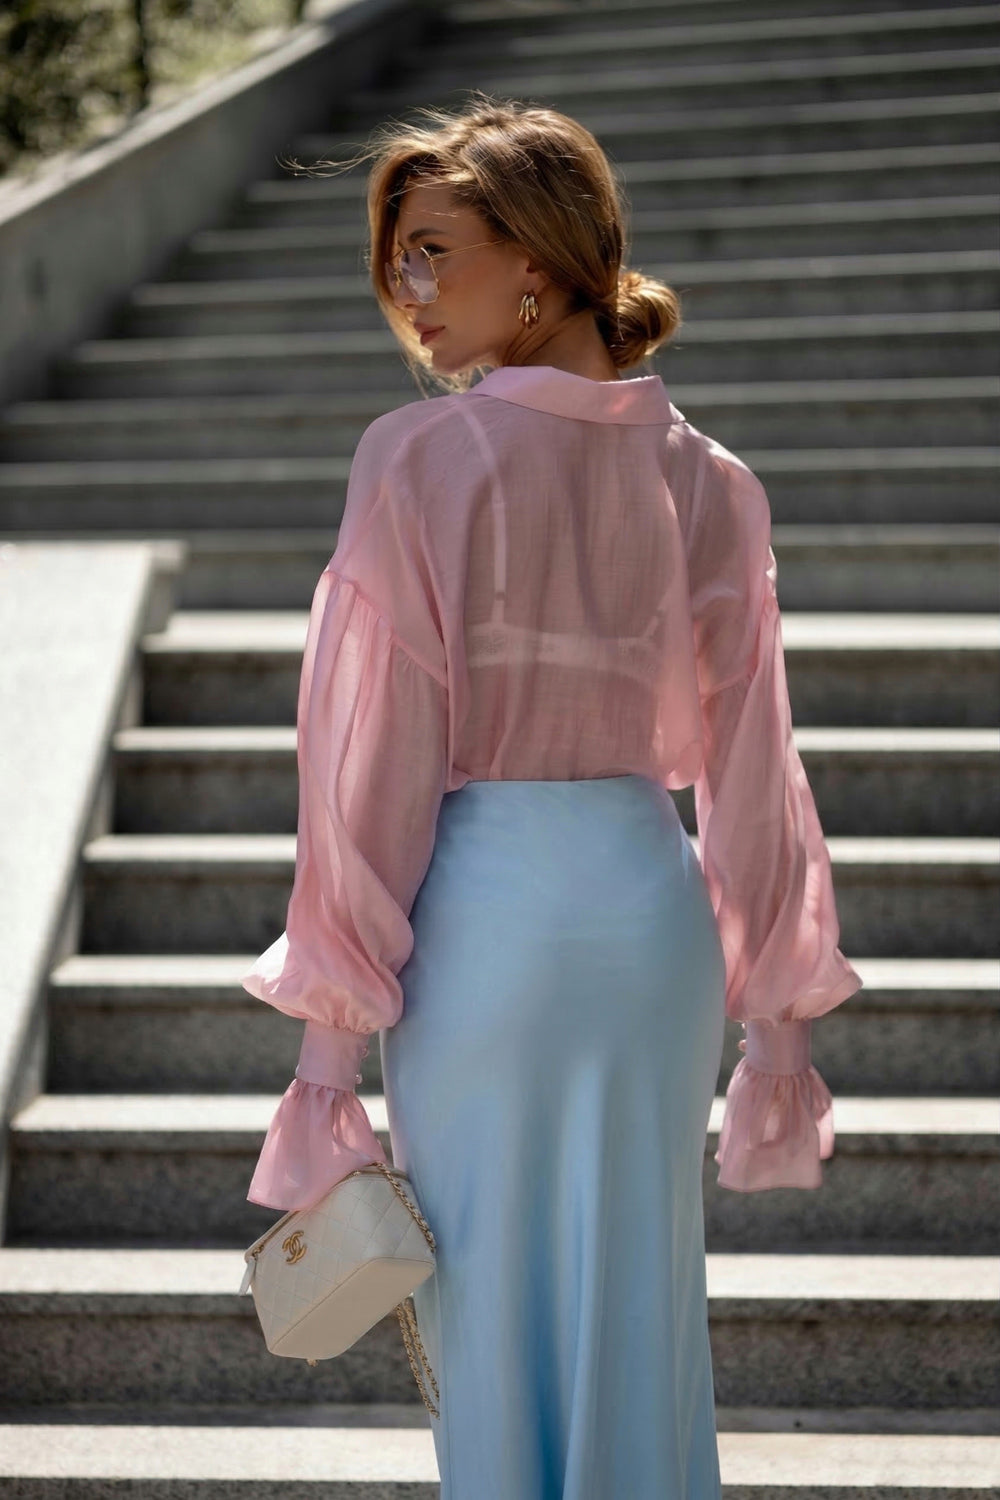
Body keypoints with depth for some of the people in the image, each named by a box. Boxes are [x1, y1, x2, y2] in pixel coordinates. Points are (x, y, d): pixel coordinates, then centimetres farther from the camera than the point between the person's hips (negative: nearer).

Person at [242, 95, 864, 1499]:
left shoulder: (424, 456, -9)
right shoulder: (702, 476, 4)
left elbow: (377, 752, -11)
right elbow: (746, 762, 5)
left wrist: (331, 1028, -6)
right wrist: (778, 1016, 12)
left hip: (478, 909, -4)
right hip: (651, 898, 4)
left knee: (491, 1325, 8)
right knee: (640, 1319, 13)